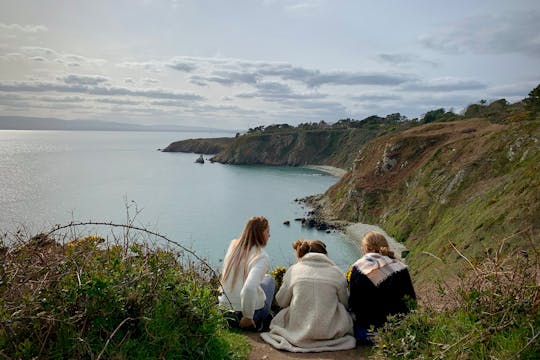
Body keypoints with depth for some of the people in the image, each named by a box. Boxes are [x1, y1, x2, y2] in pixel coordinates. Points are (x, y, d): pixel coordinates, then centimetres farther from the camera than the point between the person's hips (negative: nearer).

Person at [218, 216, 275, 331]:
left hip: (225, 308, 6)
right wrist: (247, 317, -23)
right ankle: (260, 320, 20)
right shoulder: (262, 257, -22)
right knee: (269, 279, 23)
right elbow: (249, 288, -37)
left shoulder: (233, 245, -2)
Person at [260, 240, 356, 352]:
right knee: (347, 314, 27)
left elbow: (281, 302, 4)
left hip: (298, 329, 1)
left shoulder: (293, 270, -4)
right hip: (330, 331, 0)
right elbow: (345, 303, 3)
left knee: (281, 316, 28)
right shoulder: (336, 272, -6)